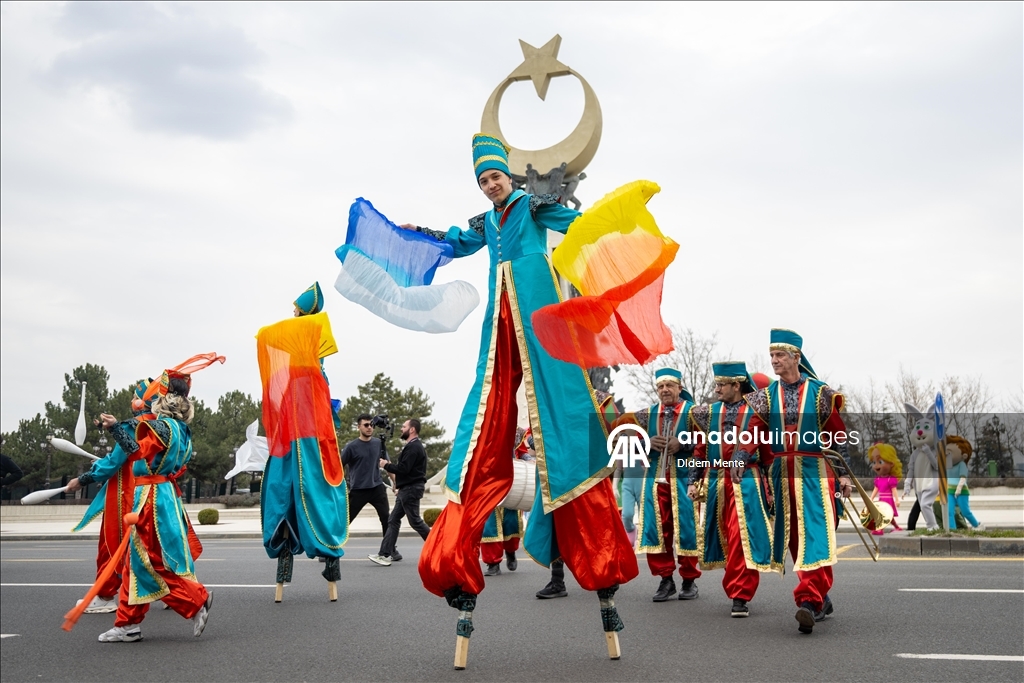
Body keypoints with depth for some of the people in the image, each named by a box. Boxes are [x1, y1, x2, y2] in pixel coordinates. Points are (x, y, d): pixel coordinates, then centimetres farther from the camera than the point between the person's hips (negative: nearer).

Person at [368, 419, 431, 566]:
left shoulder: (413, 447, -16)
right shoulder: (414, 446, 18)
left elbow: (403, 469, -23)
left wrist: (385, 465, -11)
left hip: (411, 489, -11)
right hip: (407, 488, 11)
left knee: (415, 521, -3)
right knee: (393, 520, 6)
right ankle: (385, 555, 4)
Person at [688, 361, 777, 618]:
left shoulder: (756, 411, -1)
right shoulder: (710, 412, 11)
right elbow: (700, 449, 14)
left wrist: (769, 487, -3)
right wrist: (693, 481, 8)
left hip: (746, 483, -4)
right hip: (716, 482, 4)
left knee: (741, 537, -11)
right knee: (726, 538, 10)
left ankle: (739, 595, -5)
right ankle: (738, 589, 25)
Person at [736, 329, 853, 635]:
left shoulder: (820, 392, -1)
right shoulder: (767, 395, 8)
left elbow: (838, 435, 2)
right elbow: (753, 431, -3)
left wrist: (843, 473, -2)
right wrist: (740, 459, -19)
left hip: (814, 471, -4)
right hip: (782, 472, 4)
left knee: (814, 535, -13)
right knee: (793, 537, 8)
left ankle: (810, 601, -19)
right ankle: (820, 598, 22)